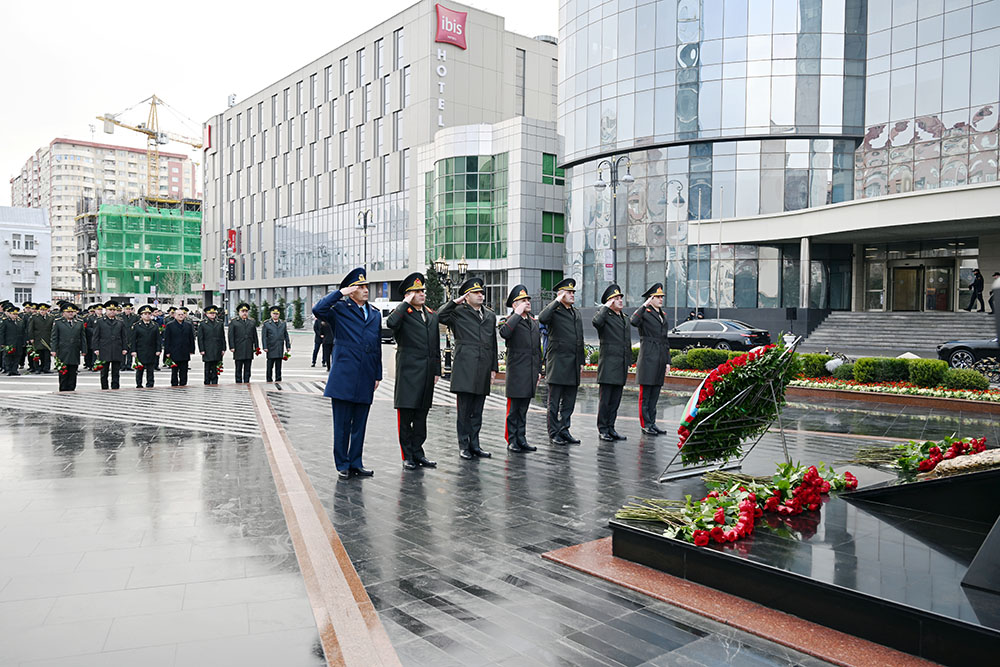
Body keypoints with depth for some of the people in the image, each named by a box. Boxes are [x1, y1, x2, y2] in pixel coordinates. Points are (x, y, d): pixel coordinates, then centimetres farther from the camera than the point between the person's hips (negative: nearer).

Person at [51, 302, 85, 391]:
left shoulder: (79, 323, 12)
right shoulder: (57, 322, 4)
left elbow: (83, 338, 12)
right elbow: (54, 338, 2)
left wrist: (83, 349, 6)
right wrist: (54, 350, -5)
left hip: (75, 353, 3)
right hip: (63, 353, -3)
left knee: (73, 373, 5)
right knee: (63, 373, -2)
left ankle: (71, 389, 11)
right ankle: (63, 390, 4)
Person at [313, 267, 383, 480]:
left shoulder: (375, 314, 16)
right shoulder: (340, 310, 0)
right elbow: (318, 310, -21)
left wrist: (378, 375, 14)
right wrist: (339, 293, -15)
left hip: (365, 380, 5)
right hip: (344, 377, -5)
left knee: (359, 424, 11)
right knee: (342, 424, 2)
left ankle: (356, 463, 20)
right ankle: (342, 465, 13)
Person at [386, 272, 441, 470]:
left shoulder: (432, 315, 16)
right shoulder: (403, 313, -3)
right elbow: (391, 323, -28)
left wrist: (437, 371, 14)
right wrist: (406, 303, -16)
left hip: (427, 372, 6)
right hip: (408, 371, -6)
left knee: (421, 414, 11)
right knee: (405, 416, 0)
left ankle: (418, 453, 20)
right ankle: (408, 456, 8)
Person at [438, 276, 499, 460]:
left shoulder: (490, 315, 19)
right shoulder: (458, 312, 2)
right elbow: (439, 317, -17)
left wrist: (494, 367, 16)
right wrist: (455, 301, -14)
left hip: (483, 368, 5)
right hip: (465, 367, -5)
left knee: (477, 410, 9)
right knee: (464, 409, -2)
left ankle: (474, 444, 17)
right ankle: (464, 445, 7)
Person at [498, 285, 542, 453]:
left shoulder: (534, 322, 16)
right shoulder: (510, 321, -4)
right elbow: (504, 333, -29)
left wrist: (539, 370, 17)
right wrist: (517, 313, -21)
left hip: (531, 372, 6)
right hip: (516, 372, -6)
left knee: (523, 408, 12)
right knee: (513, 409, -1)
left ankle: (521, 439, 18)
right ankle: (512, 441, 6)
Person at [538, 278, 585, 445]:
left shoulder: (577, 313, 17)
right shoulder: (555, 312, -5)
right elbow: (542, 318, -29)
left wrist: (581, 361, 17)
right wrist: (557, 302, -21)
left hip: (573, 365, 7)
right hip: (558, 362, -7)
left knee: (569, 401, 10)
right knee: (554, 401, 1)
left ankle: (564, 430, 19)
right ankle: (554, 433, 9)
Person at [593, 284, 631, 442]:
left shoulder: (625, 319, 20)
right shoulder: (605, 315, -3)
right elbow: (596, 322, -29)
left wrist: (629, 363, 19)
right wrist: (606, 306, -18)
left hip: (621, 366, 7)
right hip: (608, 364, -7)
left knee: (615, 400, 10)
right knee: (605, 399, -2)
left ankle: (611, 428, 17)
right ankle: (602, 430, 5)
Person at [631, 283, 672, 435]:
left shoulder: (663, 315, 19)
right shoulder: (645, 313, -4)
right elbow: (634, 321, -28)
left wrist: (667, 361, 17)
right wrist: (644, 305, -26)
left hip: (660, 359, 7)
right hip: (648, 358, -7)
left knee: (655, 394, 10)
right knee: (645, 394, -2)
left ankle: (652, 423, 17)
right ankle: (645, 424, 3)